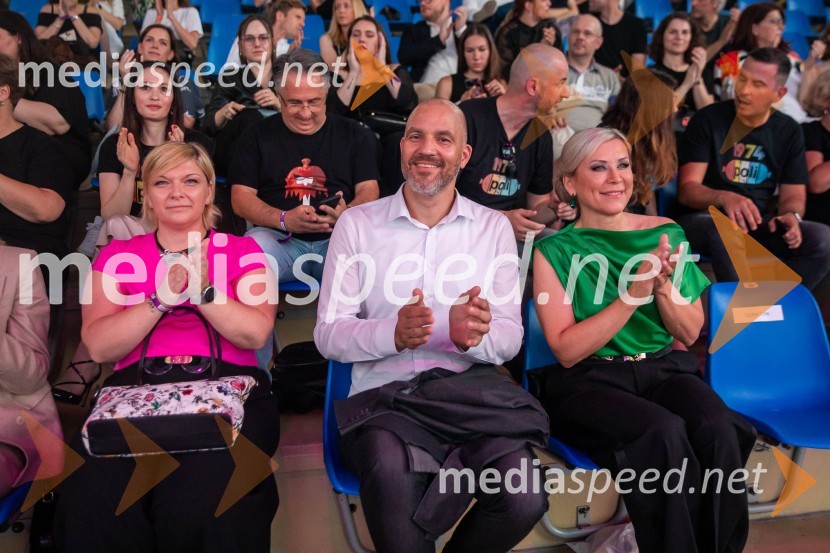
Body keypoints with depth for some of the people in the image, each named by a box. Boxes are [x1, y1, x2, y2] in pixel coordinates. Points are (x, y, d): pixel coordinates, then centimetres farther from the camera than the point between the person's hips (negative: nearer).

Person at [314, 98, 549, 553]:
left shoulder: (494, 227, 9)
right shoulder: (356, 224, 5)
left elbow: (510, 337, 5)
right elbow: (327, 334, 0)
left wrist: (472, 336, -19)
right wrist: (392, 333, -21)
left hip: (471, 392, 2)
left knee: (524, 499, -26)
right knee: (390, 469, -36)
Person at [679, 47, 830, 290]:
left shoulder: (789, 131, 7)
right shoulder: (708, 119, -6)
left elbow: (793, 194, 9)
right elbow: (686, 190, -12)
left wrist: (791, 215, -17)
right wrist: (725, 198, -34)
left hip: (759, 226, 4)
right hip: (705, 220, -4)